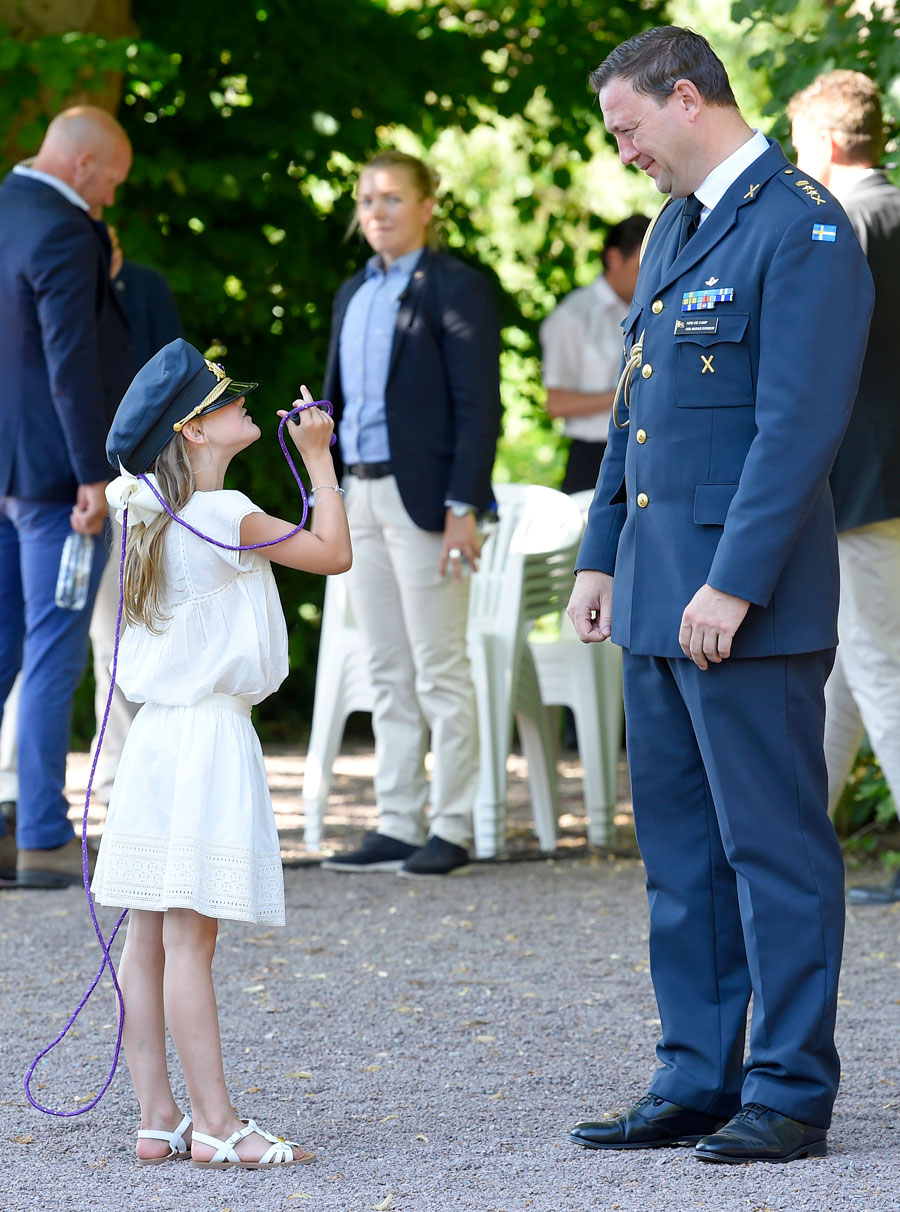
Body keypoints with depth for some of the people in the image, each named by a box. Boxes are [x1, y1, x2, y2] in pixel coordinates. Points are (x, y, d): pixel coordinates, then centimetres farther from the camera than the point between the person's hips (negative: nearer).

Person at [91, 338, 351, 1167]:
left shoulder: (148, 511, 10)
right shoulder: (223, 515, -14)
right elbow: (333, 553, -8)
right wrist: (317, 458, 1)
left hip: (159, 734, 9)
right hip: (210, 735, -9)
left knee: (148, 936, 7)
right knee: (190, 937, -8)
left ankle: (158, 1119, 10)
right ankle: (216, 1126, -6)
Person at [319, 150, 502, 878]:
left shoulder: (455, 289, -7)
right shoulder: (354, 295, 16)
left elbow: (478, 406, -11)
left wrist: (463, 506, -18)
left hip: (422, 498, -7)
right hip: (362, 497, 7)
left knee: (439, 669, -3)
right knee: (388, 674, 9)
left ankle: (451, 829, 2)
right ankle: (398, 825, 14)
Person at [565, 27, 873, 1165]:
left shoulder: (802, 229, -12)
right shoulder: (673, 228, 17)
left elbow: (799, 423, -18)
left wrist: (732, 585, -21)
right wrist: (600, 555, 17)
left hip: (748, 599, -9)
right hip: (659, 597, 9)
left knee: (774, 845, -3)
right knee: (678, 846, 12)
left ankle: (791, 1094, 3)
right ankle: (697, 1083, 18)